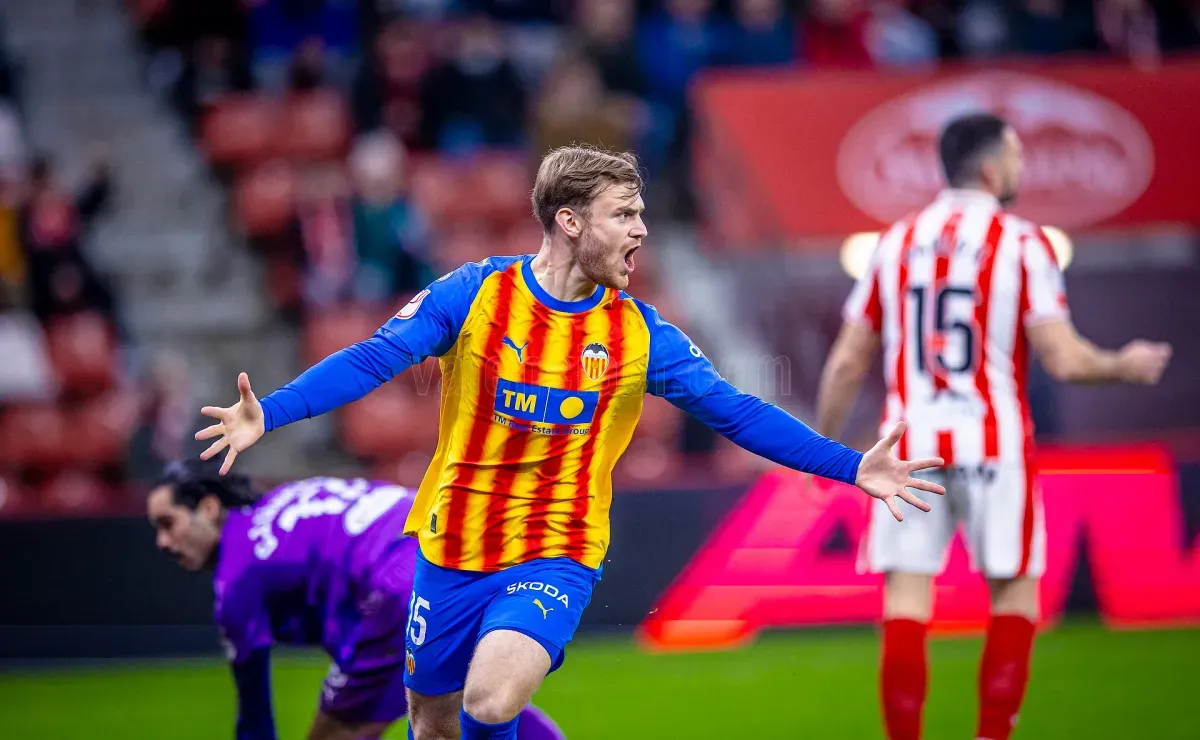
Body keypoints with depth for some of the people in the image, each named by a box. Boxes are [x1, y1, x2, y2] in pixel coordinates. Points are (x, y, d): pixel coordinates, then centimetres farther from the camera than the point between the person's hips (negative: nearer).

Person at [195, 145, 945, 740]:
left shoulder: (640, 334, -2)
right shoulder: (473, 295, -7)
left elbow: (736, 412, 0)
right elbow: (373, 359, -9)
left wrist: (851, 467, -6)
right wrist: (267, 414, -22)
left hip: (555, 556, -1)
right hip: (454, 548, 1)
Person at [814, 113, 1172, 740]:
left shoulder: (896, 243, 8)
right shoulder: (1021, 244, -4)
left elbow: (846, 364, 8)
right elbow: (1063, 359, -10)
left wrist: (821, 446, 18)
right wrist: (1124, 366, 9)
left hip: (910, 446, 3)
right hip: (991, 444, -3)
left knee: (906, 605, 1)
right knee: (1014, 594, 11)